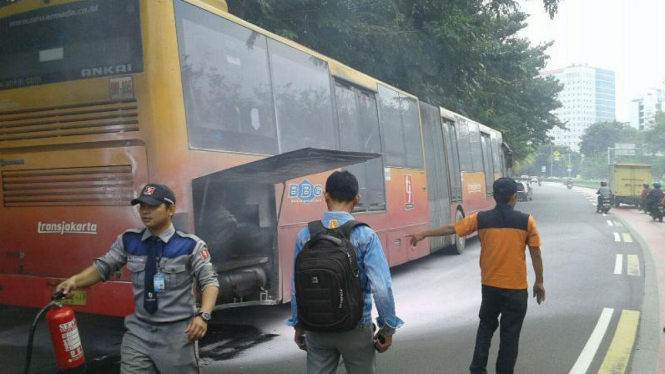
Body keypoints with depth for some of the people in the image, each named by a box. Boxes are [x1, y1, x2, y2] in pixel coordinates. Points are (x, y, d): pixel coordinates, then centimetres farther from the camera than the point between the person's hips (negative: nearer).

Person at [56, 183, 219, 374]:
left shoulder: (190, 245, -11)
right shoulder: (128, 241, -1)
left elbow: (209, 281, -9)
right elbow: (102, 267, 7)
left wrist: (203, 315, -23)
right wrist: (75, 280, -11)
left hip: (177, 332, -2)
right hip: (139, 330, 3)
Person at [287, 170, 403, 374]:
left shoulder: (305, 235, -5)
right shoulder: (365, 236, -14)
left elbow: (296, 285, 0)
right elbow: (381, 287, -18)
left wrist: (298, 324, 14)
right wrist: (388, 328, -4)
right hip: (355, 329, -2)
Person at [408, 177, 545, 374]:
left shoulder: (481, 219, -4)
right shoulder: (526, 221, -6)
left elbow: (450, 228, 1)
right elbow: (536, 254, -2)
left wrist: (423, 234, 12)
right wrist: (539, 282, 9)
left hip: (490, 285, 2)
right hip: (516, 287, -2)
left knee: (486, 327, 19)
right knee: (510, 333, 8)